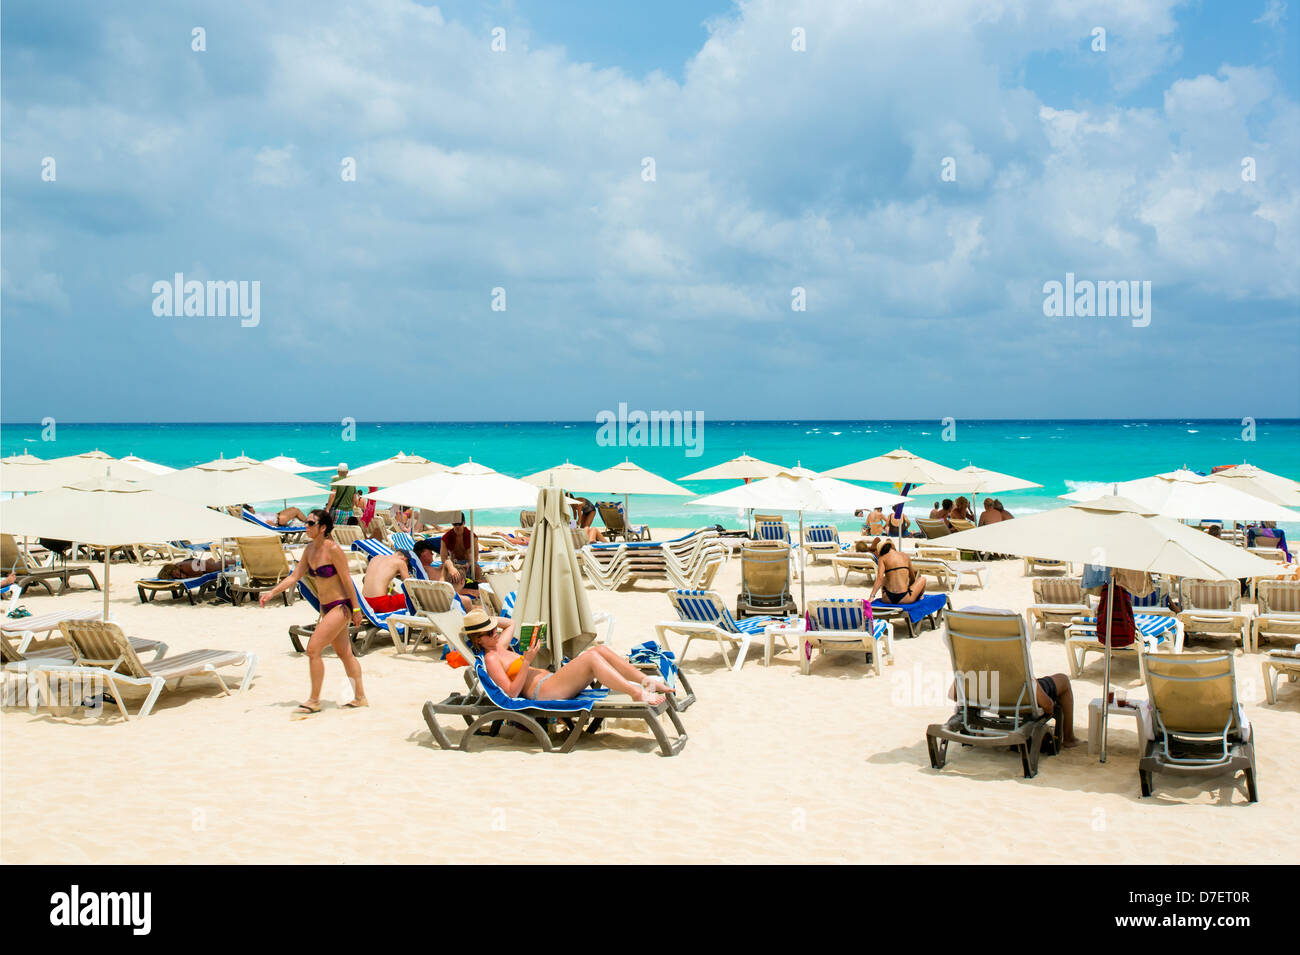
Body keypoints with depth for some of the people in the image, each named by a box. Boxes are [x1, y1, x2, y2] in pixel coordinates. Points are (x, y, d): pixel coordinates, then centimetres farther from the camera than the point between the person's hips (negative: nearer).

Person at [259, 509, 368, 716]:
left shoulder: (333, 549, -18)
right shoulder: (310, 549, 6)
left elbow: (347, 580, -16)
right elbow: (295, 576, 8)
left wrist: (355, 609, -13)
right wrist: (272, 592, -2)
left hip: (341, 606, -9)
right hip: (326, 607, 9)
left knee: (313, 649, -12)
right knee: (344, 654, 15)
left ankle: (314, 701, -2)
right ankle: (360, 697, 25)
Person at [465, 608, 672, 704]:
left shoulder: (499, 646, 22)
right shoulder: (490, 659, -6)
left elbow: (510, 624, 42)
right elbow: (512, 691, -16)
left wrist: (486, 618, 26)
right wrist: (527, 661, -19)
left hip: (551, 681, 10)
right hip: (542, 692, -10)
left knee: (600, 650, -6)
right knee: (591, 657, -26)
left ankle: (647, 681, -11)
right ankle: (638, 693, -34)